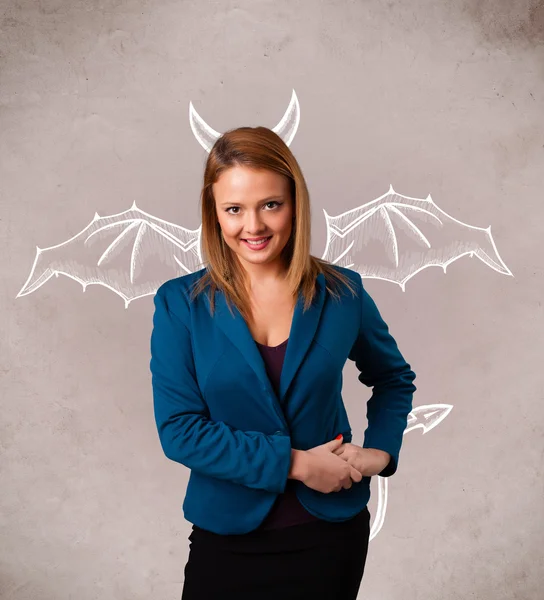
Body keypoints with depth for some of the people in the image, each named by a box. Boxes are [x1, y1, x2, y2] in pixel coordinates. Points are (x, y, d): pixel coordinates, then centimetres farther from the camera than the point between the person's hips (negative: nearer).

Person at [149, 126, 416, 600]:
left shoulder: (343, 293, -5)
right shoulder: (179, 304, -9)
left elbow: (394, 378, 12)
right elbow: (179, 429, -14)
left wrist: (381, 449, -5)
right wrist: (293, 462, -17)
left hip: (332, 531, 1)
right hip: (227, 536, -1)